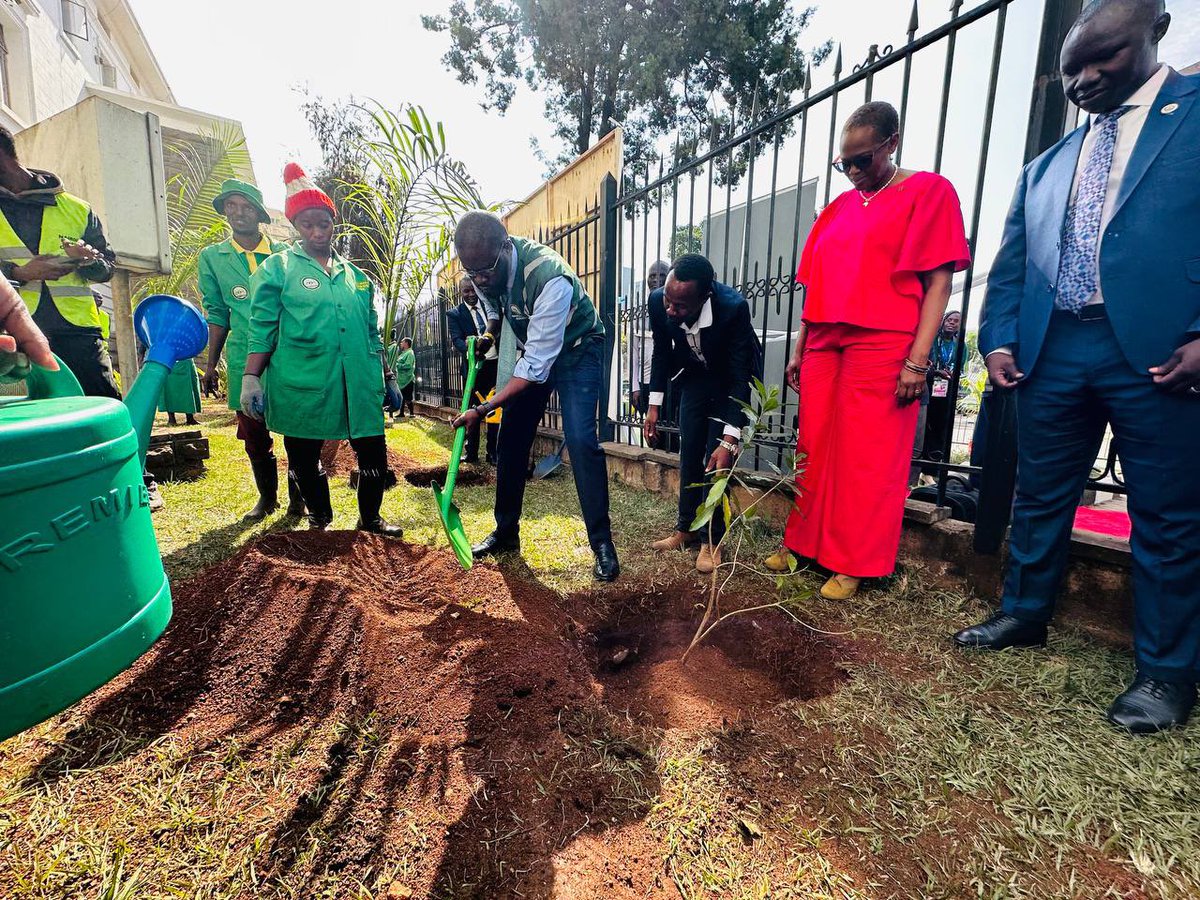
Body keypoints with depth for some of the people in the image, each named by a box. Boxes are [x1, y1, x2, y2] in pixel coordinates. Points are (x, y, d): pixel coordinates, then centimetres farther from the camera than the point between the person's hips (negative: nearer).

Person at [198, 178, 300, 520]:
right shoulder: (211, 257, 11)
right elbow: (217, 315, 13)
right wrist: (211, 365, 10)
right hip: (243, 361, 2)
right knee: (254, 437, 7)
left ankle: (297, 496, 16)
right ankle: (267, 496, 23)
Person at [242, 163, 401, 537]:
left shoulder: (355, 275, 15)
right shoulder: (277, 268, 4)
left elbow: (372, 334, 17)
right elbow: (262, 330, 0)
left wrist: (386, 379, 15)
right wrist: (251, 378, -9)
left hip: (357, 384, 3)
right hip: (302, 385, -2)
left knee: (374, 454, 3)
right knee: (304, 459, 8)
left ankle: (370, 518, 23)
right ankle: (320, 522, 28)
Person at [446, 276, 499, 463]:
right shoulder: (454, 314, 2)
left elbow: (500, 329, 12)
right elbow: (456, 339, -11)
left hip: (496, 364, 2)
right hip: (473, 366, -2)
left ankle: (493, 453, 13)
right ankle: (471, 452, 16)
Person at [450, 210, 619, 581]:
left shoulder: (550, 278, -37)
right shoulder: (486, 265, -14)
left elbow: (538, 366, -34)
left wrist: (484, 409, -33)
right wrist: (489, 331, -2)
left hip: (576, 349, -6)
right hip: (534, 350, 7)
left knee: (580, 440, -21)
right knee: (512, 439, 3)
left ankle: (602, 544, -11)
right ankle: (506, 531, 17)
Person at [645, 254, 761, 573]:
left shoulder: (733, 307, -37)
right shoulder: (659, 301, -26)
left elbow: (739, 377, -32)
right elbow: (662, 351, -6)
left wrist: (729, 440, -38)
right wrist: (654, 404, -7)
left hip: (731, 378, -3)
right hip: (694, 374, 4)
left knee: (716, 458, -11)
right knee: (689, 452, 5)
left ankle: (711, 540, 3)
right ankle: (686, 528, 19)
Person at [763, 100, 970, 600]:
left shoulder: (929, 191, 3)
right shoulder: (838, 208, 18)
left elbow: (938, 282, -5)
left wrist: (917, 359, -14)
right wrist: (799, 351, 13)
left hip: (881, 348, -5)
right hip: (824, 346, 5)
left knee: (868, 459, -2)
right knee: (814, 451, 7)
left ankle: (853, 564, 10)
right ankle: (803, 543, 20)